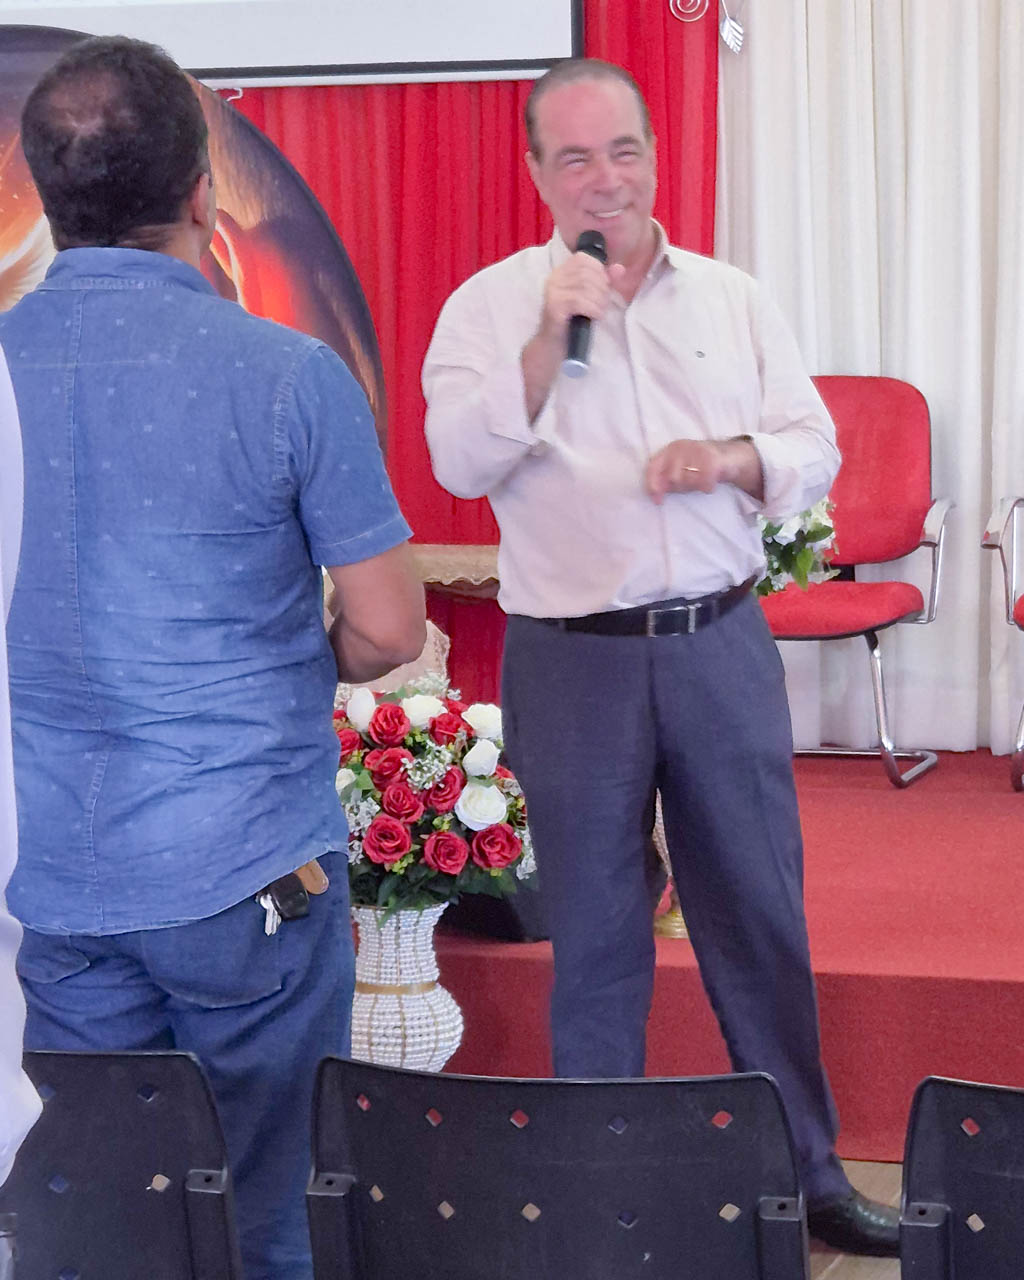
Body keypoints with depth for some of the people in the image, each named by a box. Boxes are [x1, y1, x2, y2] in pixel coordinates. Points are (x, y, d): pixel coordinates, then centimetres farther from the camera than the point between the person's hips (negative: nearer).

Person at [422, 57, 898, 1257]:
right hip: (574, 658, -2)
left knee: (763, 915, 8)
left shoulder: (731, 299, 9)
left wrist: (738, 458, -11)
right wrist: (550, 337, -21)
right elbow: (459, 463, -12)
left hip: (721, 648, 2)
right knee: (594, 936, 7)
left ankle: (806, 1169, 20)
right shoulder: (490, 305, 0)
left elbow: (815, 450, 10)